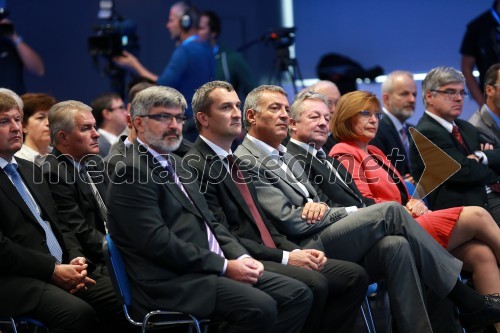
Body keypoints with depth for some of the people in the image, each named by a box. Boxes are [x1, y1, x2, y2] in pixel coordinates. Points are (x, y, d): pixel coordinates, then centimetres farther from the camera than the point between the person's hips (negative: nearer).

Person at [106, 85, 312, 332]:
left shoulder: (174, 164, 21)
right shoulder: (133, 172, -9)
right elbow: (158, 242, -18)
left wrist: (240, 257, 2)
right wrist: (225, 266, -15)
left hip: (208, 270, 10)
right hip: (172, 283, -10)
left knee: (297, 294, -2)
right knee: (260, 307, -28)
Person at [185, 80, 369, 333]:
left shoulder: (234, 161, 20)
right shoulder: (195, 166, -10)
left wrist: (297, 251, 3)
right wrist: (285, 257, -16)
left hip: (267, 254, 9)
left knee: (354, 276, -2)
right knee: (314, 284, -30)